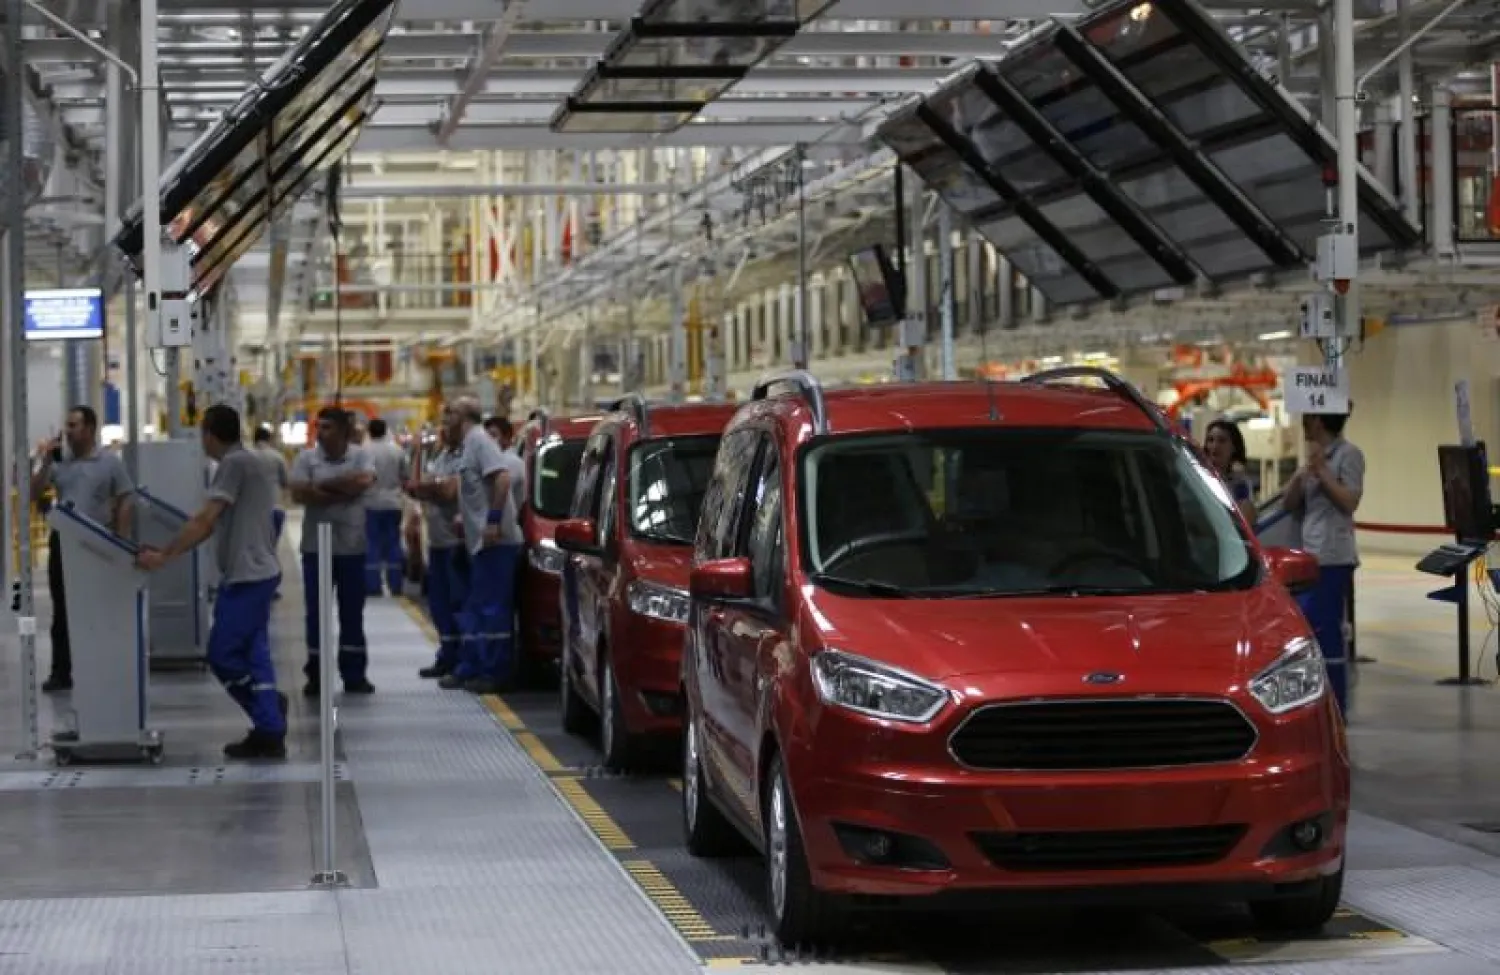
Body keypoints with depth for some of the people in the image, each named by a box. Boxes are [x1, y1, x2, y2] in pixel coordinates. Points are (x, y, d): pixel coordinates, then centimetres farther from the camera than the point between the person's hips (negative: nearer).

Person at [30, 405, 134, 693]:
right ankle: (61, 673, 9)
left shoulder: (111, 462, -3)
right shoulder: (58, 462, 4)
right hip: (64, 542, 3)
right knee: (62, 611, 4)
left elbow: (124, 503, -2)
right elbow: (33, 493, 0)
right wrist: (45, 463, -11)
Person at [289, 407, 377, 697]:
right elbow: (299, 494, -13)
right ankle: (315, 675, 10)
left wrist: (325, 485, -12)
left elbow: (364, 481, -19)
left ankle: (354, 675, 14)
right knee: (316, 611, 3)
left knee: (352, 612, 7)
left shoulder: (360, 456, 0)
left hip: (352, 546, 0)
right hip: (316, 546, 0)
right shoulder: (306, 458, -1)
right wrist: (344, 492, -16)